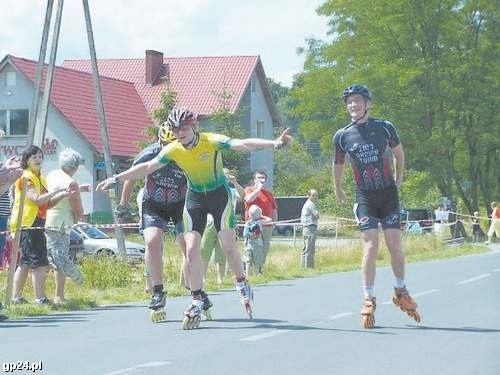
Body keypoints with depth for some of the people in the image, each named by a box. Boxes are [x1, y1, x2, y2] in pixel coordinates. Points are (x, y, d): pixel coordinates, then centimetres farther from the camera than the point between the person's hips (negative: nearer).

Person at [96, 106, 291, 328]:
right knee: (191, 249, -7)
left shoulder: (212, 141, -23)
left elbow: (243, 144, -34)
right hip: (195, 198, 3)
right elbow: (147, 167, -2)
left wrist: (275, 143, -47)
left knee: (228, 247, -7)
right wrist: (116, 179, -1)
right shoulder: (173, 150, -12)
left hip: (219, 194, -3)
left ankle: (241, 284, 22)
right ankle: (197, 302, 1)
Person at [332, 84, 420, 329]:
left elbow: (398, 153, 15)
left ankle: (401, 292, 18)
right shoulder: (342, 136, -2)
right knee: (370, 247, -11)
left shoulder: (385, 128, -3)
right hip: (365, 198, 0)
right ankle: (368, 300, -6)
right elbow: (338, 165, 15)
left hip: (389, 195, 1)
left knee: (395, 246, -1)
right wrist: (338, 190, 25)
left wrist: (398, 180, 20)